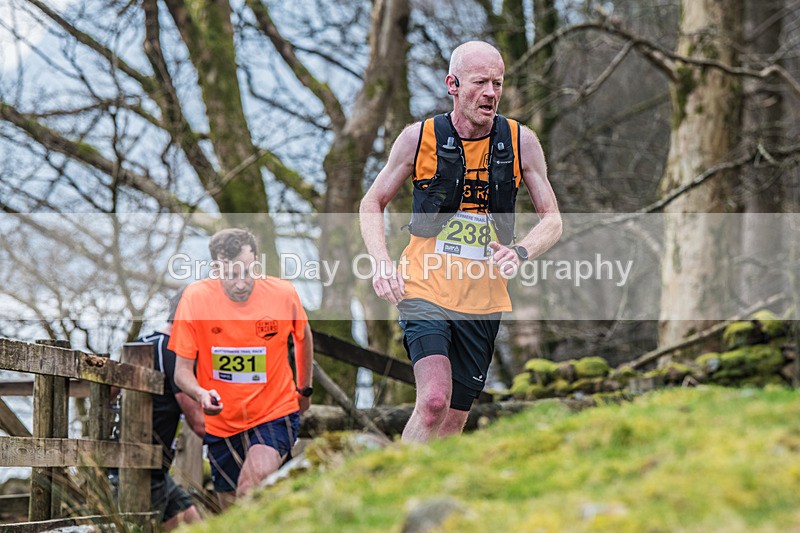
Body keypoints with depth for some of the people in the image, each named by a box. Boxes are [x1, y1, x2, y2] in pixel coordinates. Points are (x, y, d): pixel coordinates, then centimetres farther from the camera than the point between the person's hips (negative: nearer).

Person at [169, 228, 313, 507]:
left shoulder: (283, 294, -13)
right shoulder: (195, 298, -14)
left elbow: (303, 337, 11)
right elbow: (182, 368, -9)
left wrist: (304, 389, 21)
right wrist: (201, 394, -31)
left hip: (275, 414, -2)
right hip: (222, 423, 2)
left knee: (252, 488, -29)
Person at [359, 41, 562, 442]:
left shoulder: (521, 142, 1)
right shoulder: (419, 138, -4)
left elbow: (552, 220, 8)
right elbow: (372, 204, 9)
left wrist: (521, 251, -14)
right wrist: (382, 262, -8)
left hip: (484, 302, 3)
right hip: (425, 291, -3)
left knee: (453, 421, 9)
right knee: (434, 400, -24)